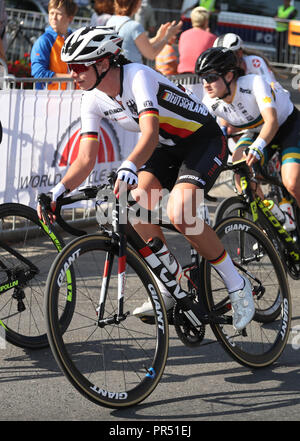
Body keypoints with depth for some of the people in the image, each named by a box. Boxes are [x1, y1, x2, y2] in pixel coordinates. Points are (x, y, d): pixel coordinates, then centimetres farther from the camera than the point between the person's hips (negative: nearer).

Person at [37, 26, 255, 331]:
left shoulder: (137, 76, -29)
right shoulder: (93, 100, -7)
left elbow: (150, 134, -43)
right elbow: (85, 159, -6)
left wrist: (128, 167, -60)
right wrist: (58, 191, -22)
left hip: (204, 140, -7)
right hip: (169, 147, 7)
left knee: (178, 214, -26)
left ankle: (236, 285, -9)